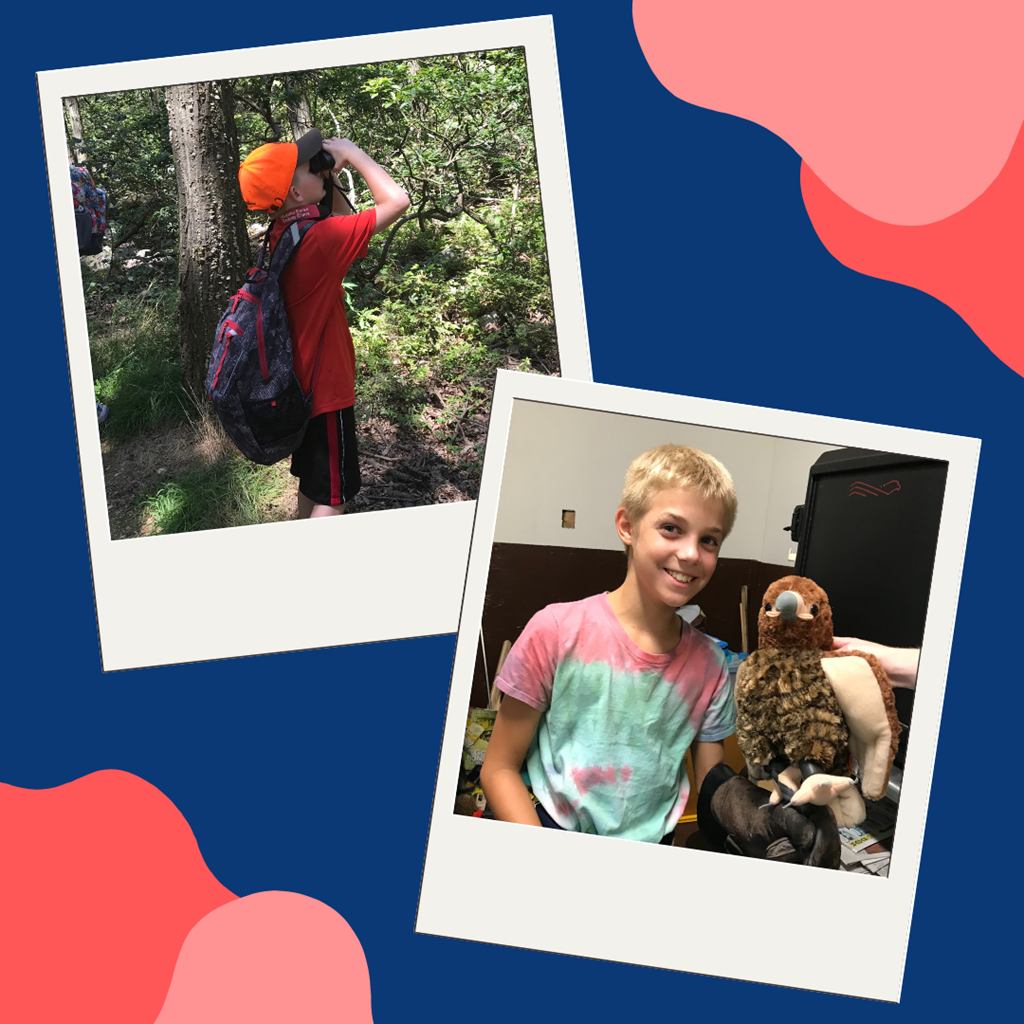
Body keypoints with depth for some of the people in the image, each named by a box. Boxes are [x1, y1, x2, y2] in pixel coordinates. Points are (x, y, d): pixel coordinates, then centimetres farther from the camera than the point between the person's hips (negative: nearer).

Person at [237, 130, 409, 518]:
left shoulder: (282, 235, 2)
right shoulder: (318, 238, -26)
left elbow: (344, 223, 19)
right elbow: (397, 201, -26)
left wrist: (331, 180, 3)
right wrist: (353, 154, -15)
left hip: (301, 383, 9)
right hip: (326, 387, -9)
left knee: (311, 486, 23)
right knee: (333, 496, 3)